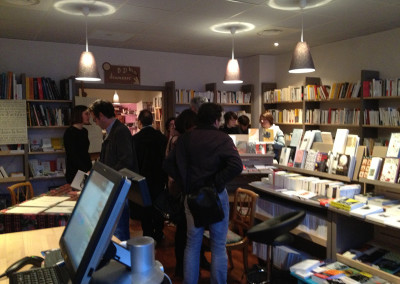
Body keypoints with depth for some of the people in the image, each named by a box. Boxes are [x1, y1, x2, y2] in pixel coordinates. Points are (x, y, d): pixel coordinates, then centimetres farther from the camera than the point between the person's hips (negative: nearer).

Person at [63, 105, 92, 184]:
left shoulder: (84, 131, 11)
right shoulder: (69, 132, -11)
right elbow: (72, 155, -16)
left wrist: (90, 168, 9)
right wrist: (86, 171, -22)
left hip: (86, 171, 7)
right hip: (75, 172, -7)